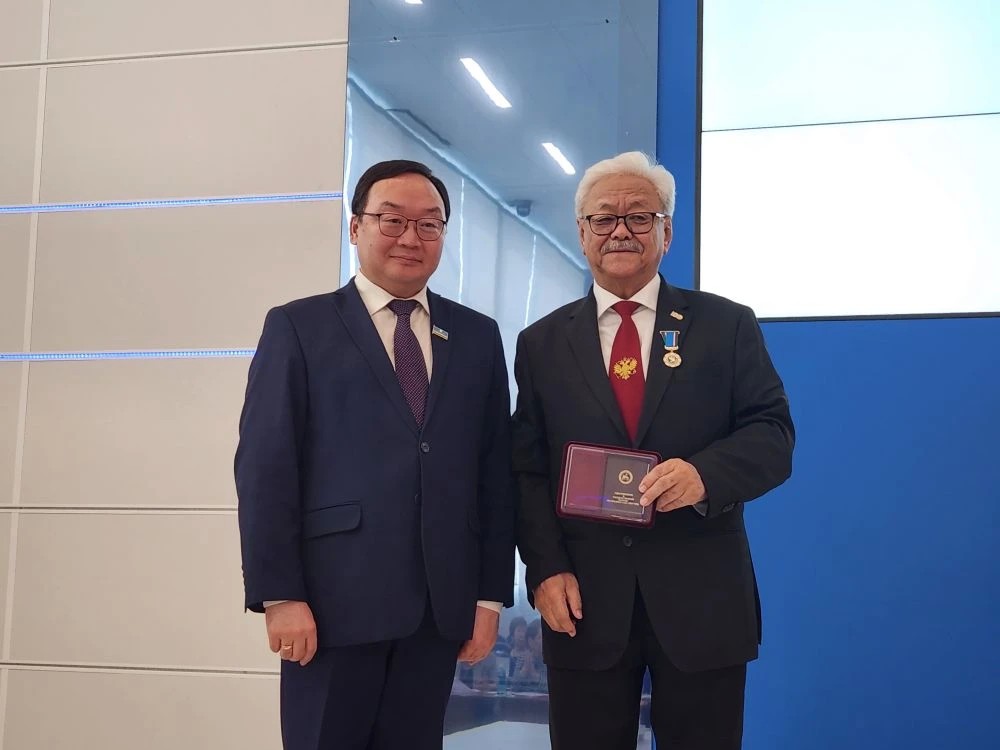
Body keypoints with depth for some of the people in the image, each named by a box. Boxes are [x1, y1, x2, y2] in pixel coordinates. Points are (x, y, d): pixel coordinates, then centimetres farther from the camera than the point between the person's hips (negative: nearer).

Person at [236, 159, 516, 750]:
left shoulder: (478, 336, 12)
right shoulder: (298, 328, 3)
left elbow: (495, 471, 10)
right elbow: (265, 467, -3)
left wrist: (491, 593, 5)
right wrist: (278, 594, -10)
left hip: (440, 605, 3)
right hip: (334, 600, -3)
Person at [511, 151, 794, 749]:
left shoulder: (727, 326, 6)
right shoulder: (542, 344, 9)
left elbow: (773, 435, -1)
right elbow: (527, 471, 6)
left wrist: (704, 473, -21)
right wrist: (546, 569, -7)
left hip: (701, 602, -1)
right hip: (583, 602, 1)